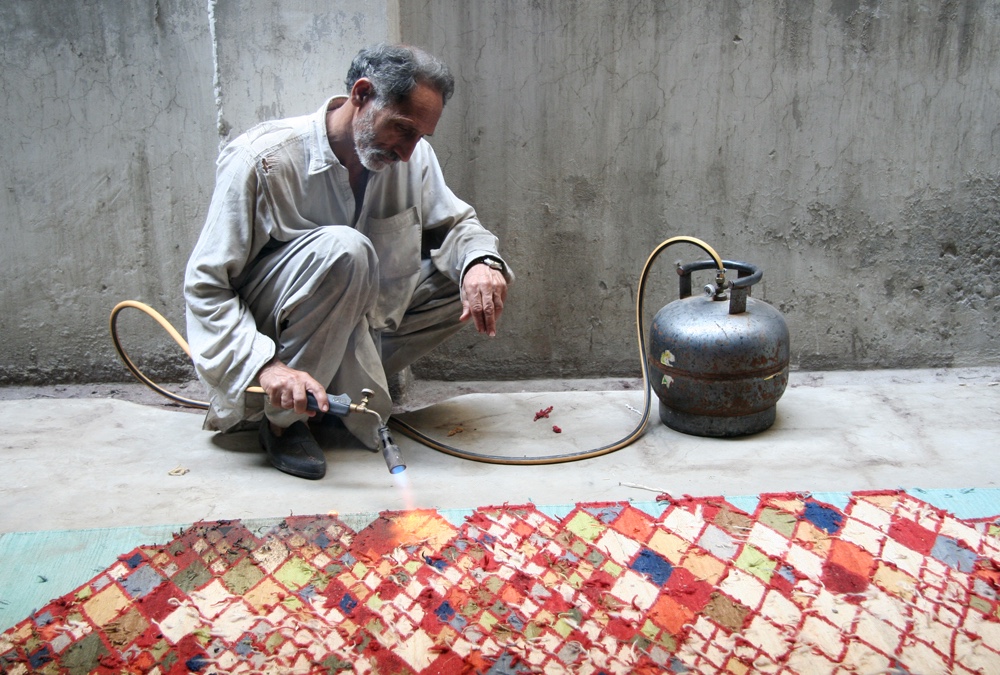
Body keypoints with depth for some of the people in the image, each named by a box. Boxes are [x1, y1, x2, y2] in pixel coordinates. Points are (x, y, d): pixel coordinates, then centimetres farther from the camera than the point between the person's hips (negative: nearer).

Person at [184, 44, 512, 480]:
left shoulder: (412, 157, -6)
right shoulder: (263, 162, -23)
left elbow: (455, 223, 3)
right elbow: (205, 285, -21)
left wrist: (480, 261, -23)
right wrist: (264, 364, -36)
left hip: (357, 323, 6)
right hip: (265, 329, -6)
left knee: (471, 277, -9)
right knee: (342, 248, -35)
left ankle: (346, 389, -3)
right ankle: (282, 419, -19)